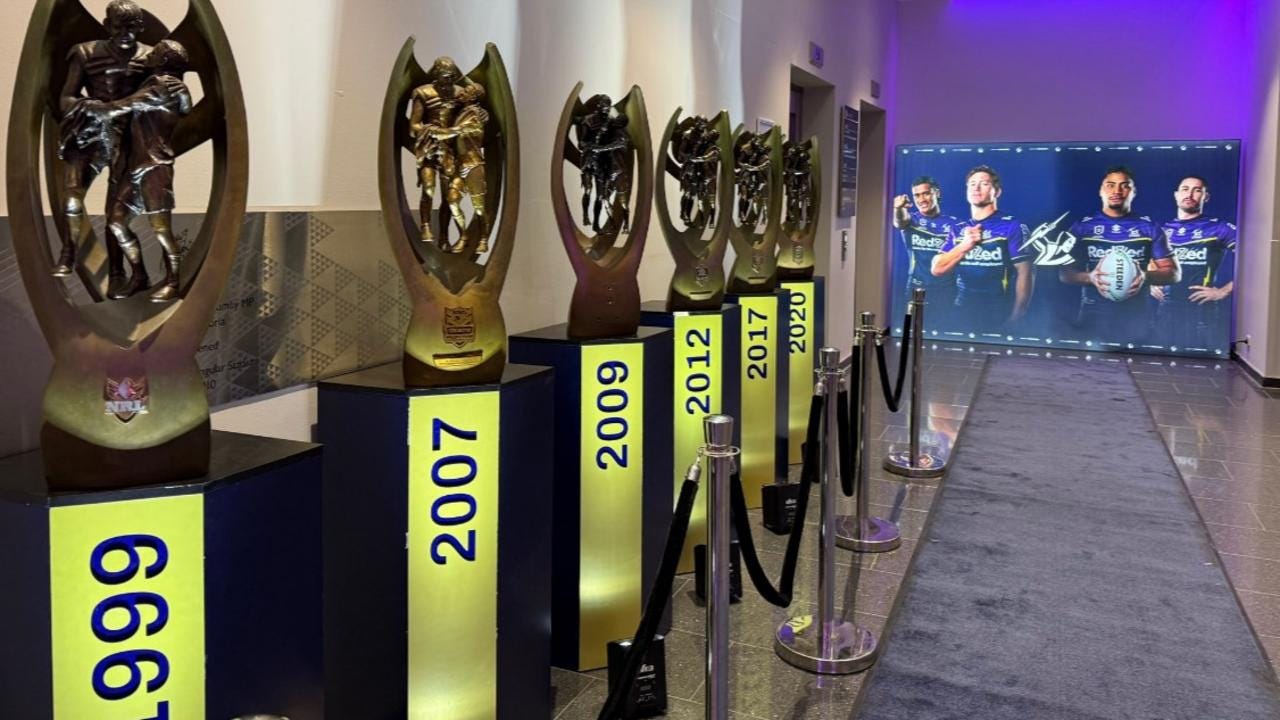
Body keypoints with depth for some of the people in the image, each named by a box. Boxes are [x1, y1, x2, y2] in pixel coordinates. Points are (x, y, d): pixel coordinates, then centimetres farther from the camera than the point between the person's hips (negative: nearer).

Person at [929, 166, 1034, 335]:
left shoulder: (1011, 226, -4)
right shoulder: (957, 230, 11)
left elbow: (1024, 274, -9)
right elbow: (937, 269, 3)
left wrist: (1014, 319, -15)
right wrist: (965, 245, -11)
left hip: (997, 318, -4)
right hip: (962, 315, 4)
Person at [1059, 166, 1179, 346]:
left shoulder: (1150, 229, 6)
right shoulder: (1082, 228, 5)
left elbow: (1173, 273, 6)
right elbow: (1065, 272, 4)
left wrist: (1146, 277, -14)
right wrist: (1090, 278, -16)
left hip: (1136, 318, 0)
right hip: (1093, 317, 0)